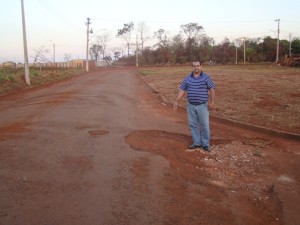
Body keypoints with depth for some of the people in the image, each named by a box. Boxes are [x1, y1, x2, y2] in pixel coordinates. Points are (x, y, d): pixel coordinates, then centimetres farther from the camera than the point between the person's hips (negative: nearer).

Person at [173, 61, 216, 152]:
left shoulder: (206, 77, -3)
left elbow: (212, 89, -2)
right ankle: (197, 142, 21)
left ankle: (205, 144, 13)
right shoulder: (188, 78, 4)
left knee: (204, 125, 1)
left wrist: (212, 102, -7)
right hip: (191, 106, 3)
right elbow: (182, 90, 5)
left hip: (202, 105, -3)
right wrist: (176, 101, -2)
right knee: (193, 124, 8)